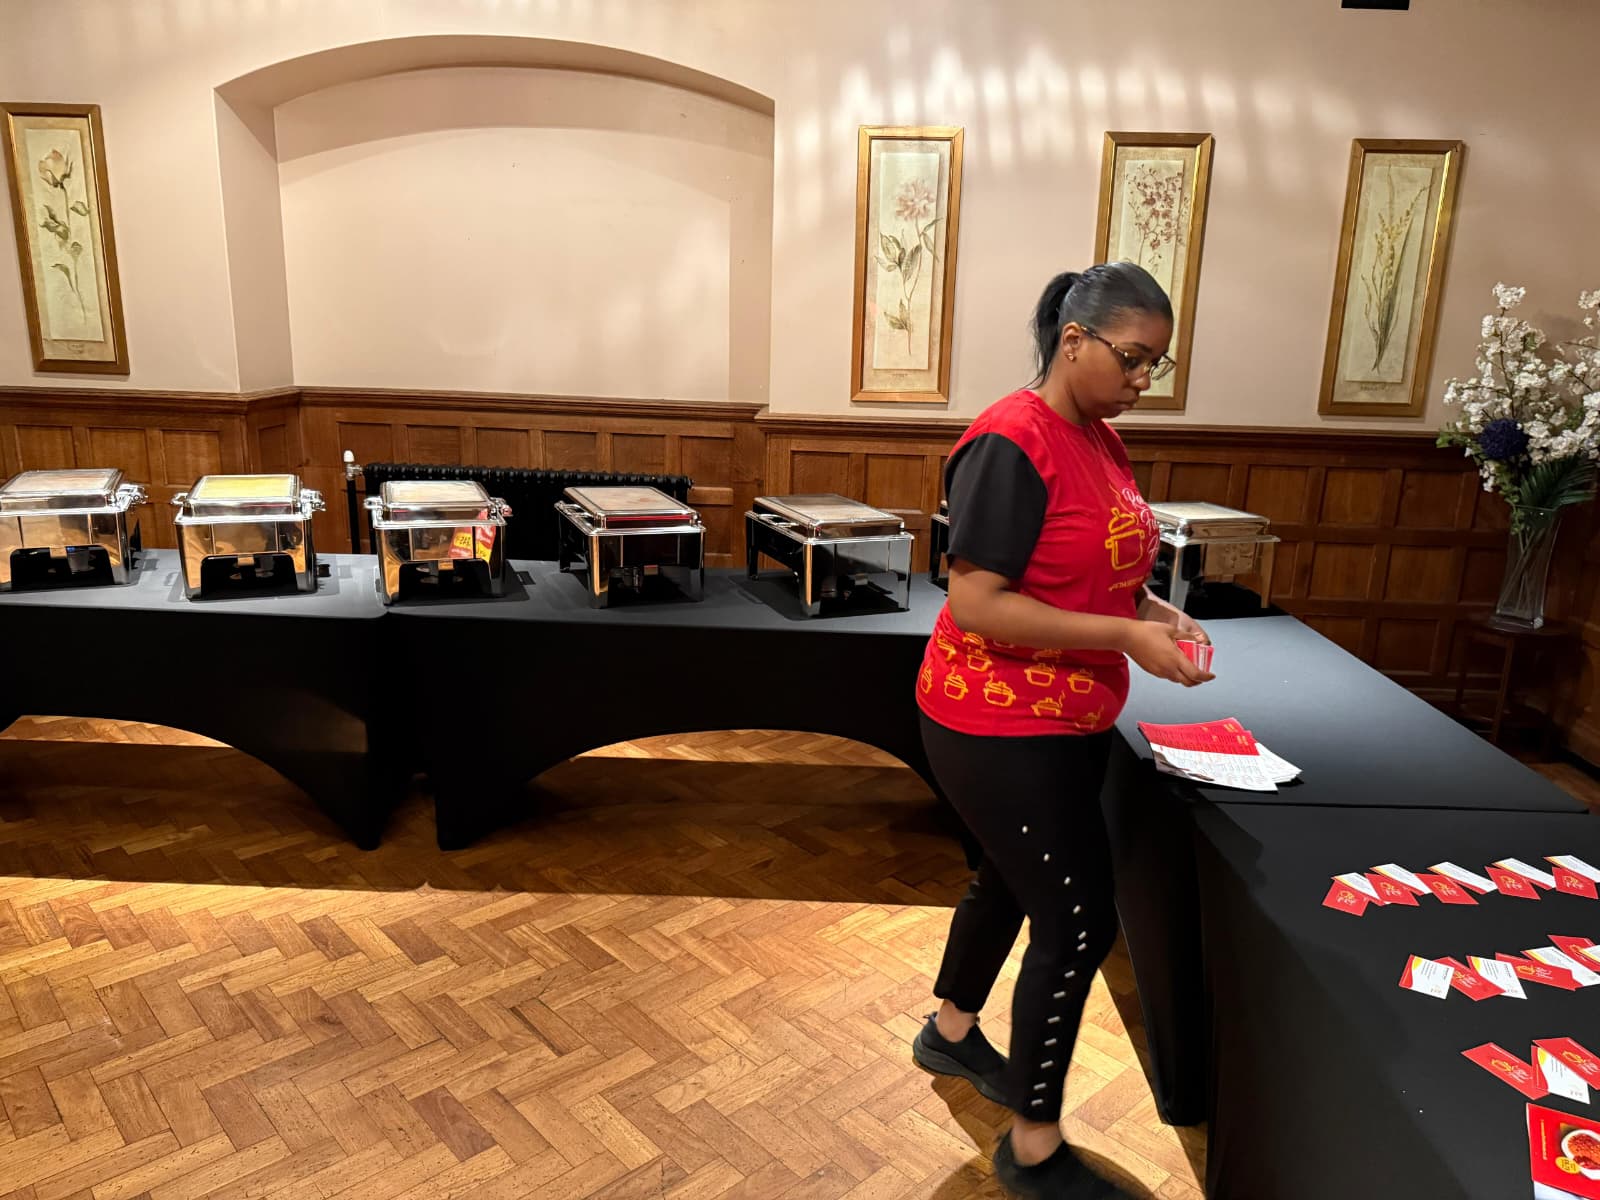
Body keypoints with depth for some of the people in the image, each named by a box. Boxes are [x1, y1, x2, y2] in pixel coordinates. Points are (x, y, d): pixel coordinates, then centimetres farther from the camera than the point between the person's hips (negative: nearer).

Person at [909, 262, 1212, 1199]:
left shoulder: (1102, 439, 7)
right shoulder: (1012, 445, -21)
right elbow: (975, 604, -24)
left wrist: (1151, 609, -1)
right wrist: (1125, 636, -24)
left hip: (1071, 721, 9)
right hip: (999, 728, -9)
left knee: (1014, 877, 24)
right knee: (1080, 921, -2)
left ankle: (953, 1032, 49)